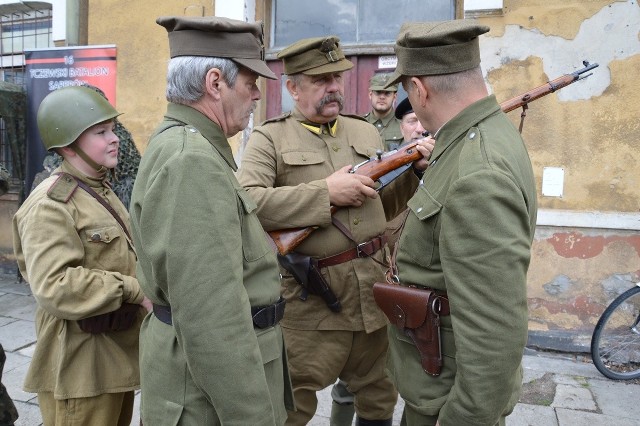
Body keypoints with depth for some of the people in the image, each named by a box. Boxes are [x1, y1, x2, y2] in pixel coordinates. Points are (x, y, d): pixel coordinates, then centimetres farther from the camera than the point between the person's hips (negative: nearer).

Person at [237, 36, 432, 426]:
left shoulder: (366, 132, 12)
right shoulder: (270, 139, -4)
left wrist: (415, 169, -2)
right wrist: (325, 192, -20)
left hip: (376, 291, 5)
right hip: (310, 301, -5)